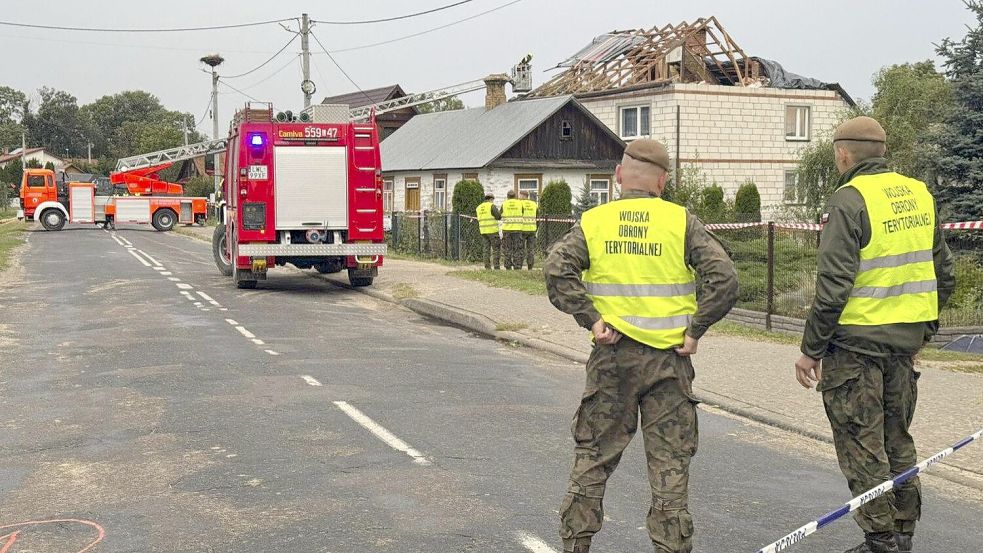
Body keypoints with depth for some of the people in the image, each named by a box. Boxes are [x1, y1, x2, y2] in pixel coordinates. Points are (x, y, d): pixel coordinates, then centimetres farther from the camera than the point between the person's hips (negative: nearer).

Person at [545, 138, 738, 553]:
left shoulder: (593, 222, 3)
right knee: (669, 461, 7)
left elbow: (557, 268, -11)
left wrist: (590, 319, -7)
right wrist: (695, 329, -5)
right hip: (668, 359, -1)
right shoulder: (681, 222, 0)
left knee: (592, 455, 13)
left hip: (611, 354, 1)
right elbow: (723, 276, -10)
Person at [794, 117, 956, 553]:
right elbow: (944, 275, 14)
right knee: (897, 440, 18)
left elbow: (833, 285, -19)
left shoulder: (850, 200, -14)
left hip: (856, 342, -7)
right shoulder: (920, 194, 9)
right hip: (905, 341, 7)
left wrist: (811, 349, -12)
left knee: (861, 447, 3)